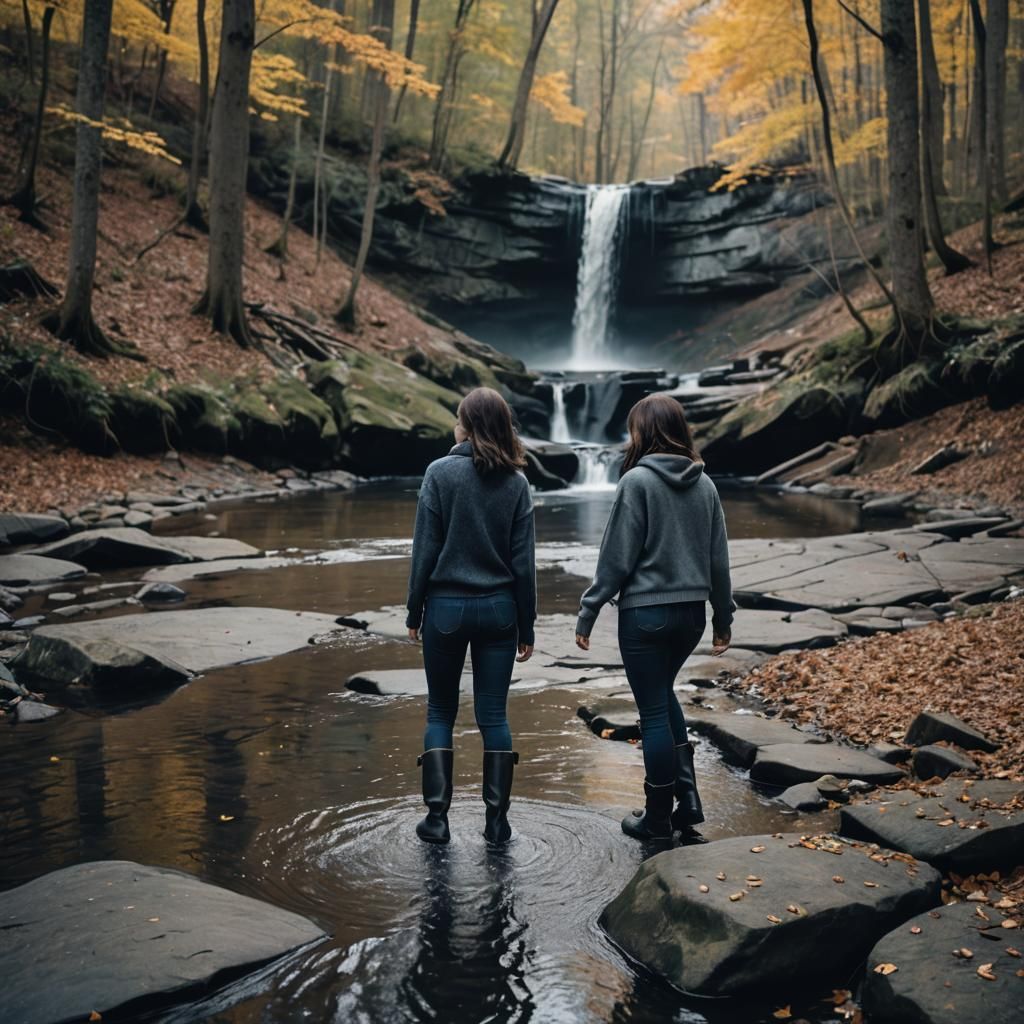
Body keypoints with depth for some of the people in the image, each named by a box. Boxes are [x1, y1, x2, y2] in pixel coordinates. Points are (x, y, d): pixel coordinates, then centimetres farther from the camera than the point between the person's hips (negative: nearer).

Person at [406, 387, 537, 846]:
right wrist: (526, 627, 7)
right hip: (498, 610, 2)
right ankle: (497, 820, 11)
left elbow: (425, 549, -8)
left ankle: (437, 817, 9)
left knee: (440, 713, 11)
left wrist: (414, 611, 2)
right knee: (493, 715, 8)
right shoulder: (516, 482, 0)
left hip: (446, 607, -2)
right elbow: (523, 561, 0)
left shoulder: (441, 472, -8)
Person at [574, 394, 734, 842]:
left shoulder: (638, 480, -12)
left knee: (654, 710, 5)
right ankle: (687, 796, 18)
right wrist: (723, 618, 17)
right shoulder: (703, 483, 5)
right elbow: (718, 557, 9)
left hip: (646, 612, -6)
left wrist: (588, 612, -6)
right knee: (663, 694, 25)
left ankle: (658, 818, 17)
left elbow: (617, 557, -13)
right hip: (691, 612, 6)